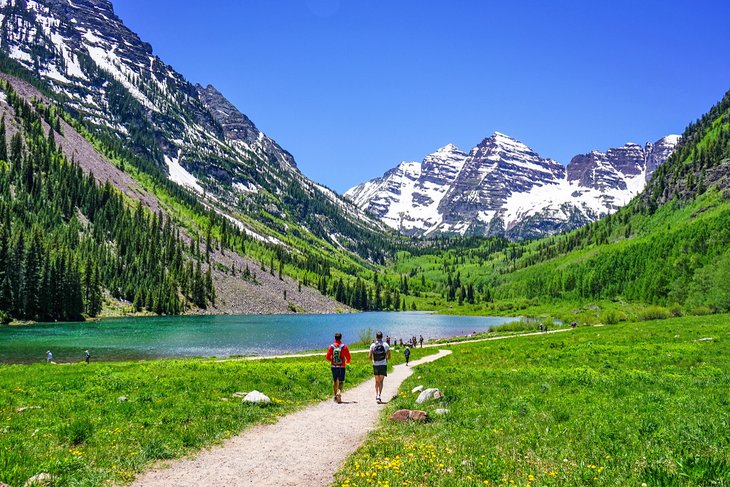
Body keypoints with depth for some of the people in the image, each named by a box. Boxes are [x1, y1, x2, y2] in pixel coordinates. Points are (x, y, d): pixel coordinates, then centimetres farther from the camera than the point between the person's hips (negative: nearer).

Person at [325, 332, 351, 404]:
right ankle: (339, 392, -24)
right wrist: (347, 361, 17)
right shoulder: (344, 347, -6)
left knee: (335, 381, 15)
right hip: (341, 367, -2)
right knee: (341, 381, 2)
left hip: (333, 366, 2)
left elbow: (328, 357, -1)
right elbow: (348, 357, -5)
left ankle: (335, 396, 20)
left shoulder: (331, 346, -1)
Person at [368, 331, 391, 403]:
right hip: (383, 365, -1)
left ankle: (377, 395, 14)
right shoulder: (385, 345, -2)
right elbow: (389, 356, -2)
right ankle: (379, 395, -15)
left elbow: (369, 356, -4)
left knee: (377, 381, 16)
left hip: (375, 365, 1)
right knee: (381, 381, -1)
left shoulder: (373, 345, 0)